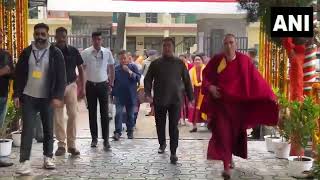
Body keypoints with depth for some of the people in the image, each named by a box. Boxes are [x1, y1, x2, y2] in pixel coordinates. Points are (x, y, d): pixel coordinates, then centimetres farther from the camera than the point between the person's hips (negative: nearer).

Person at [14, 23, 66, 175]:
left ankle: (48, 157, 24)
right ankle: (25, 161, -4)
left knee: (48, 129, 10)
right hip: (28, 97, 1)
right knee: (27, 129, -5)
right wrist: (17, 94, 0)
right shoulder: (26, 52, 3)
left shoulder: (55, 53, -3)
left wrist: (58, 96, -15)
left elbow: (61, 76, -6)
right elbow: (19, 74, 7)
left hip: (47, 98, -1)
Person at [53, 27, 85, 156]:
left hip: (71, 85, 1)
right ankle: (61, 144, 11)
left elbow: (80, 69, 8)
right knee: (57, 117, 2)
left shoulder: (73, 51, 2)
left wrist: (82, 87, 4)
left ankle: (72, 144, 7)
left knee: (73, 115, -1)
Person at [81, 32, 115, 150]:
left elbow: (112, 68, 10)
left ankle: (106, 140, 4)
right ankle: (94, 138, 19)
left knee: (104, 113, -1)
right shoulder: (85, 53, -4)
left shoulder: (107, 52, -1)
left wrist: (111, 83, 9)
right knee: (92, 112, 8)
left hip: (103, 85, 0)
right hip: (90, 85, 0)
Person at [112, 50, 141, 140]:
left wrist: (129, 71, -21)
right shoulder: (116, 68, 5)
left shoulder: (133, 67, 1)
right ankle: (117, 132, -8)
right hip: (119, 96, 0)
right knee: (118, 113, -9)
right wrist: (113, 93, 13)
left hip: (131, 95, 0)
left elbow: (138, 78, -10)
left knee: (130, 115, 8)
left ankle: (130, 132, 20)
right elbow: (112, 82, 13)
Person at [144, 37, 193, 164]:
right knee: (160, 125, 13)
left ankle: (173, 153, -1)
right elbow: (148, 79, 4)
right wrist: (148, 94, -10)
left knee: (174, 127, -5)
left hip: (175, 100, -1)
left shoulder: (179, 63, 5)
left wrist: (190, 97, 6)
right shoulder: (155, 63, 4)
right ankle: (162, 144, 38)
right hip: (159, 100, 1)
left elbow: (186, 81, 8)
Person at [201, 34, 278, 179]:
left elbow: (255, 79, -5)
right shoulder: (216, 60, -3)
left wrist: (269, 96, -9)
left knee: (235, 132, 13)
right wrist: (209, 87, -11)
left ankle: (229, 157, 38)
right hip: (220, 102, -1)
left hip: (237, 102, 1)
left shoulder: (243, 60, -5)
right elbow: (206, 75, 8)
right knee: (223, 132, -10)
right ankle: (226, 166, -9)